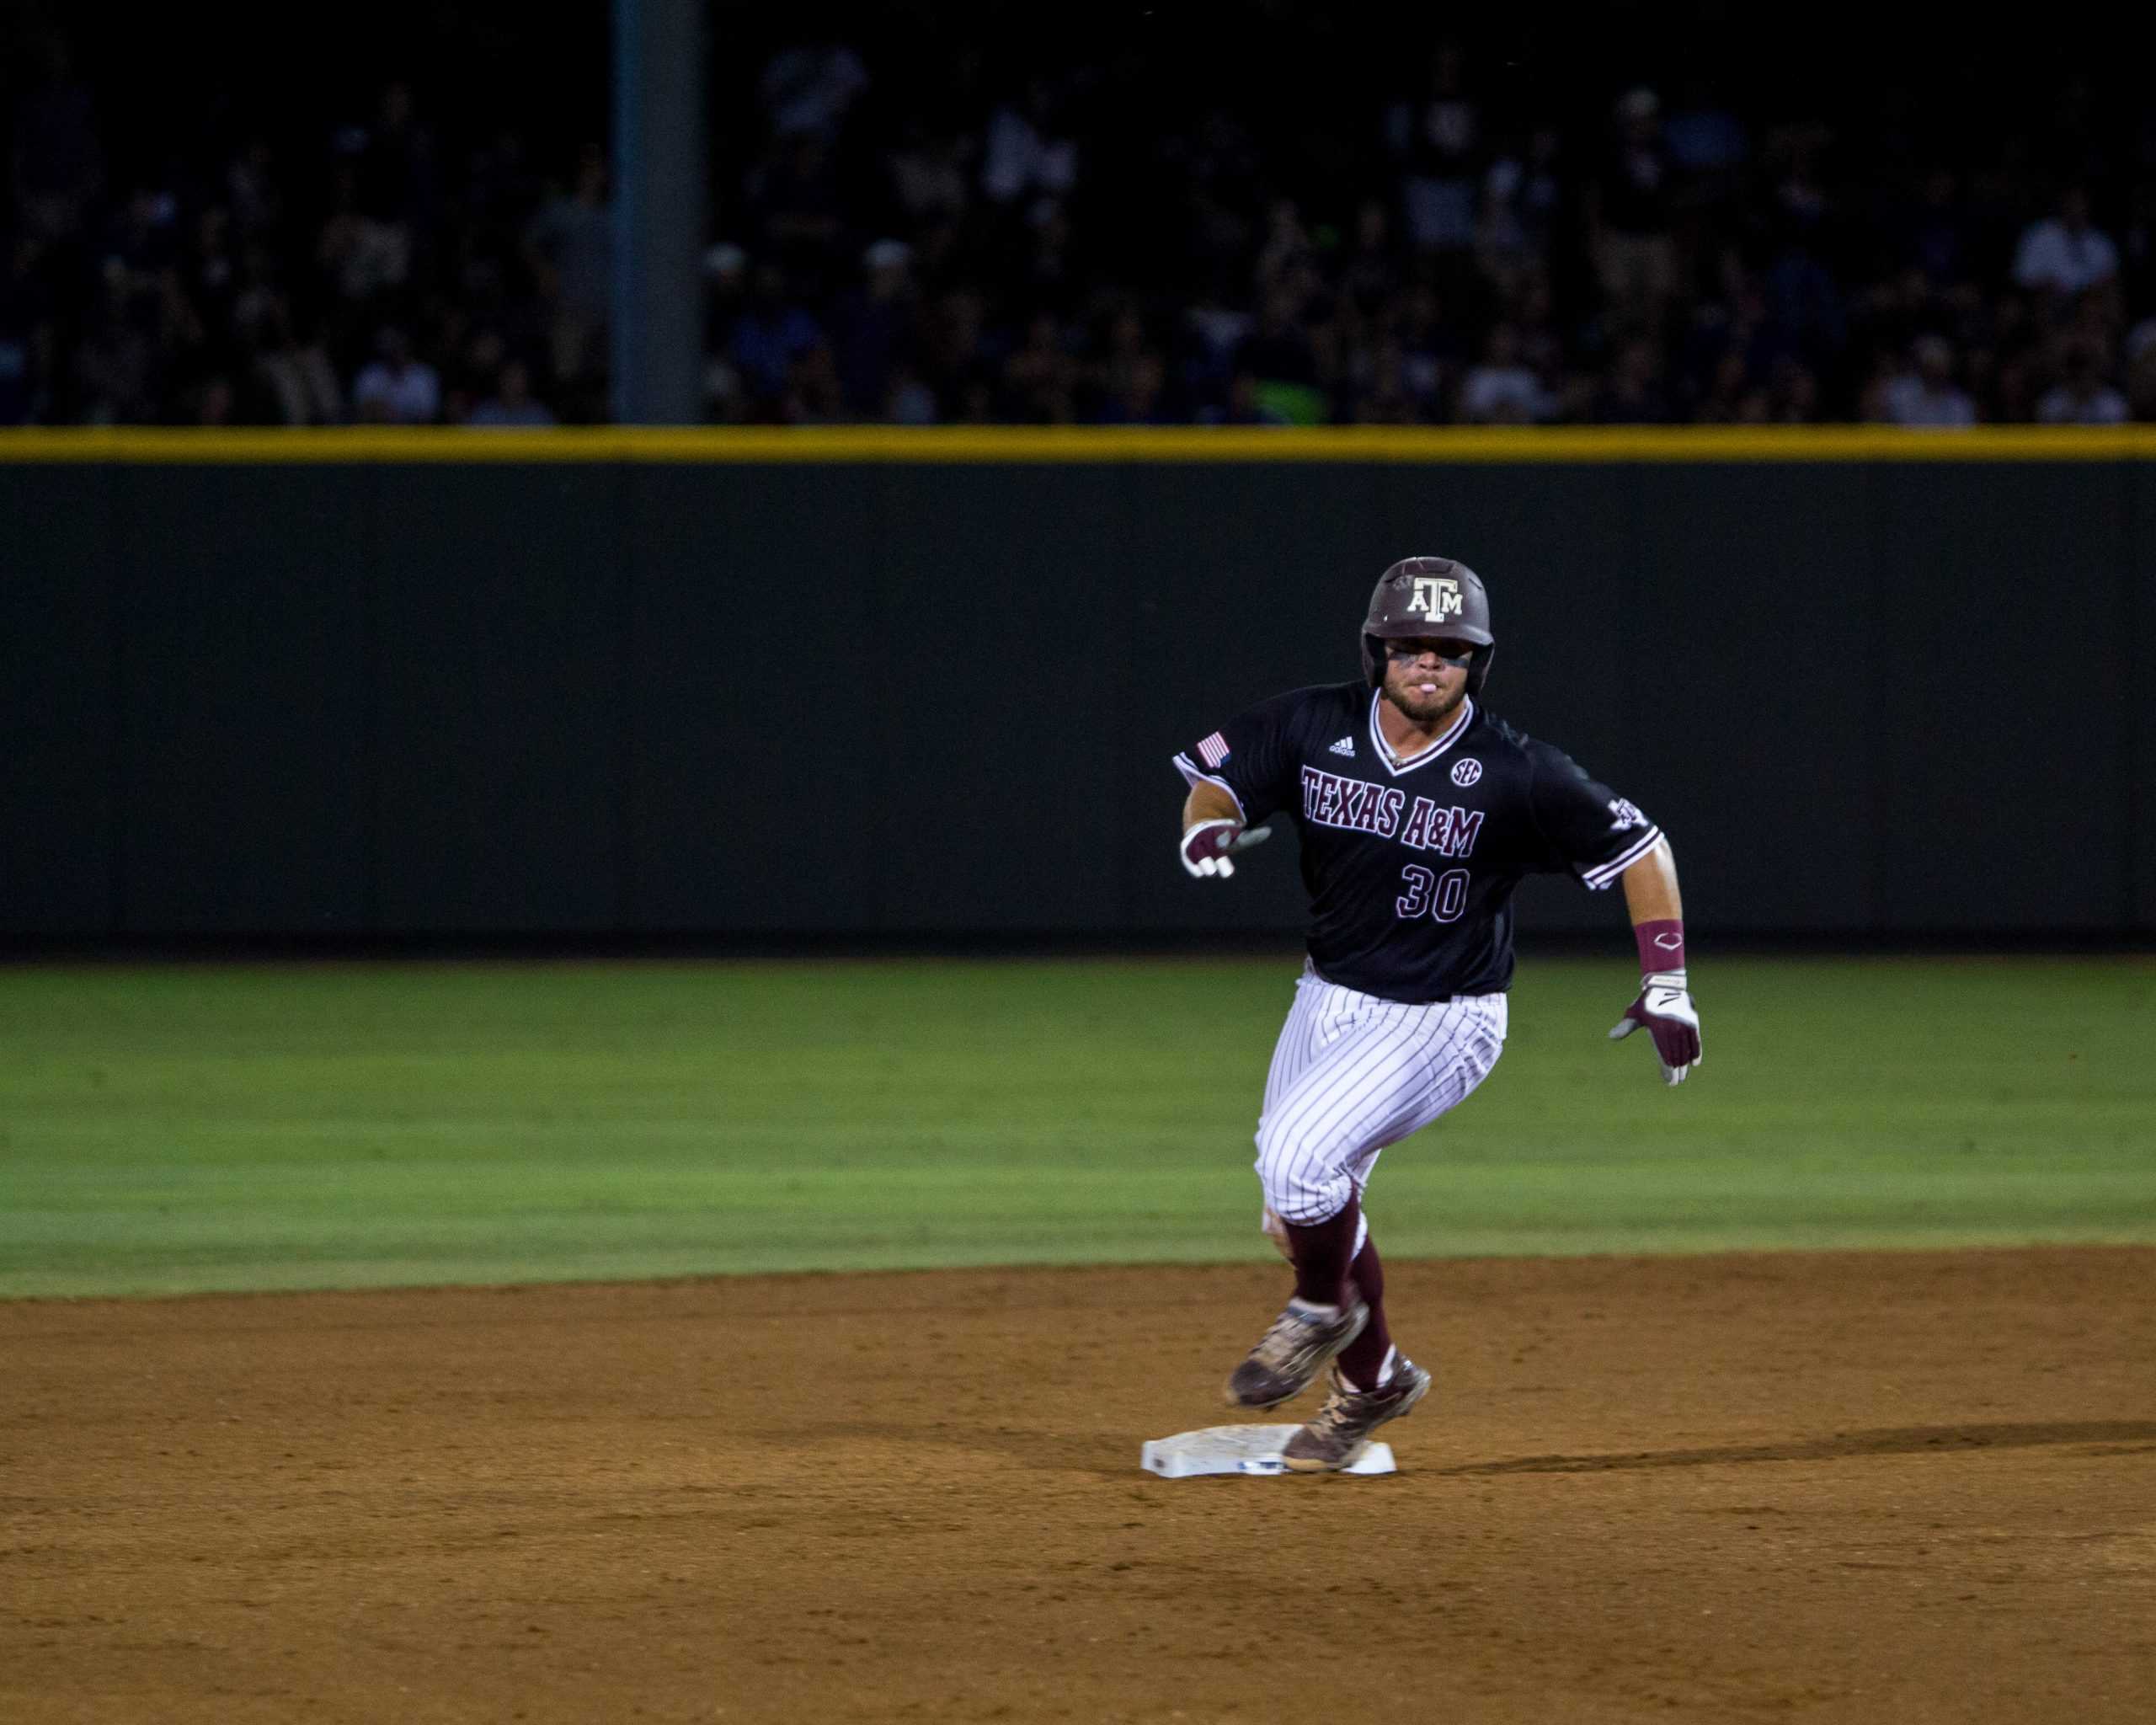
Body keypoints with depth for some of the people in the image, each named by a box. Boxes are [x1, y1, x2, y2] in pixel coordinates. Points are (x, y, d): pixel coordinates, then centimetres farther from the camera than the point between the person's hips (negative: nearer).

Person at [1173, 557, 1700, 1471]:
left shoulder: (1517, 774, -20)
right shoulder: (1313, 727, -10)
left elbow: (1639, 846, -11)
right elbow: (1217, 777, 0)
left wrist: (1666, 984, -16)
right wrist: (1208, 828, -25)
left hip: (1441, 1021, -5)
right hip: (1328, 998, 6)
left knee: (1296, 1157, -24)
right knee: (1297, 1212, 13)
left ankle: (1323, 1308, 4)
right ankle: (1372, 1378, 35)